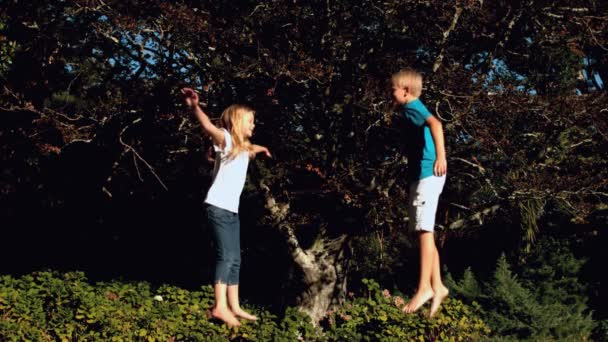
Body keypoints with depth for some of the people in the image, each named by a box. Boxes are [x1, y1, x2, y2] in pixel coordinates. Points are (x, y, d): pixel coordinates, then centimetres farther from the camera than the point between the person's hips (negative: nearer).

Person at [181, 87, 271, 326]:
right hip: (218, 207, -9)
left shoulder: (243, 147, 18)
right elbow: (209, 127, -28)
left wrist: (261, 149, 60)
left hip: (232, 210, 9)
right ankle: (220, 307, -13)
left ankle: (234, 307, 14)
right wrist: (195, 107, -44)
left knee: (234, 259, 9)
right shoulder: (226, 139, -7)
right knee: (226, 256, -14)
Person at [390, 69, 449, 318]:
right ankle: (437, 286, 12)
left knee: (425, 230, -12)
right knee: (424, 232, 10)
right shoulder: (414, 109, 23)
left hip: (427, 174, -10)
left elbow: (435, 123, -28)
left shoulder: (412, 107, -8)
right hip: (421, 175, 10)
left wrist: (441, 156, -41)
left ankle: (425, 287, -13)